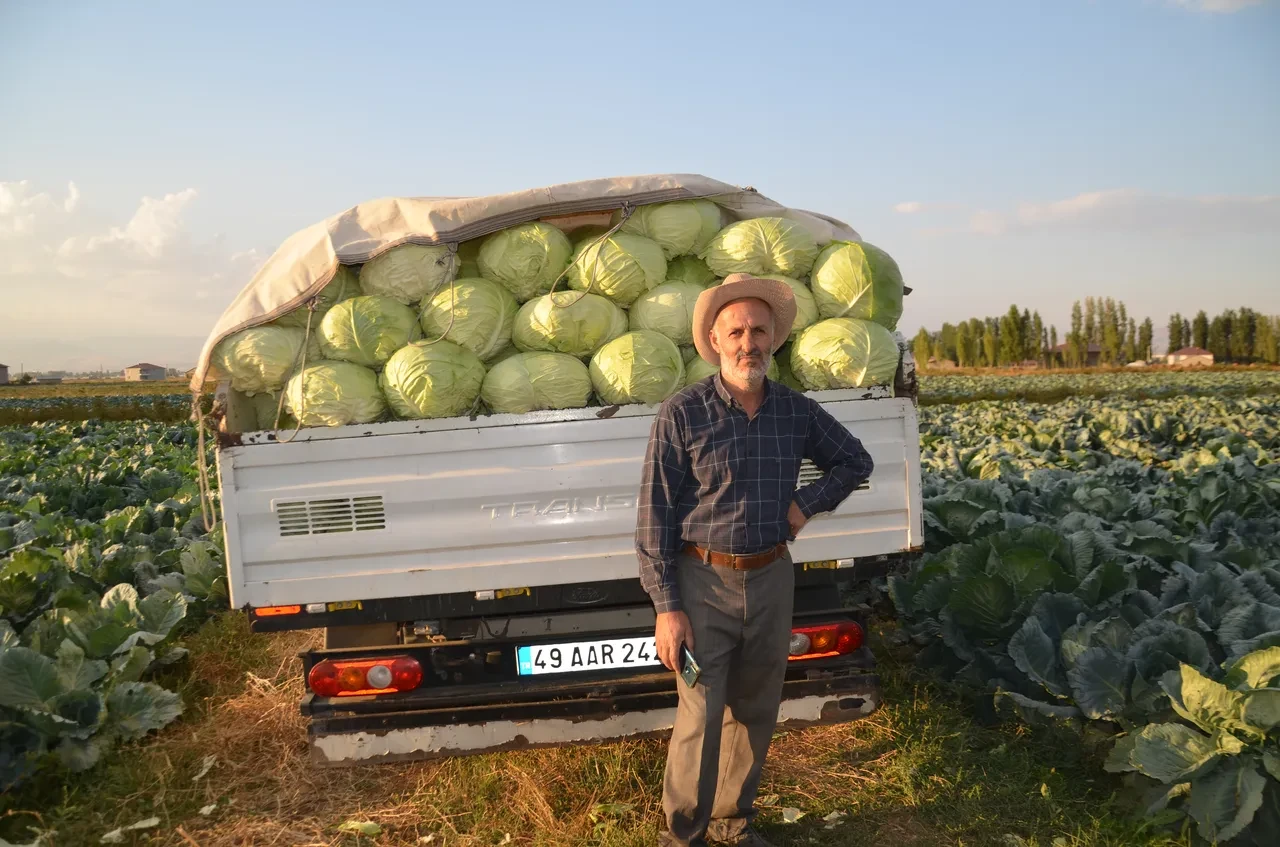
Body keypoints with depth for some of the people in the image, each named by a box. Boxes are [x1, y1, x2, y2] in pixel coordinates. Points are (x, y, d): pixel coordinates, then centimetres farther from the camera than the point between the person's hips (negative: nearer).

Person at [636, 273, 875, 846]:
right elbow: (655, 515, -10)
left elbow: (855, 460, 17)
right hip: (704, 583, -4)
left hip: (772, 580, 4)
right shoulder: (682, 414, -11)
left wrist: (807, 503, 0)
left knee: (754, 713, 16)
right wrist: (666, 606, -12)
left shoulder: (798, 411, 1)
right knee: (700, 720, -1)